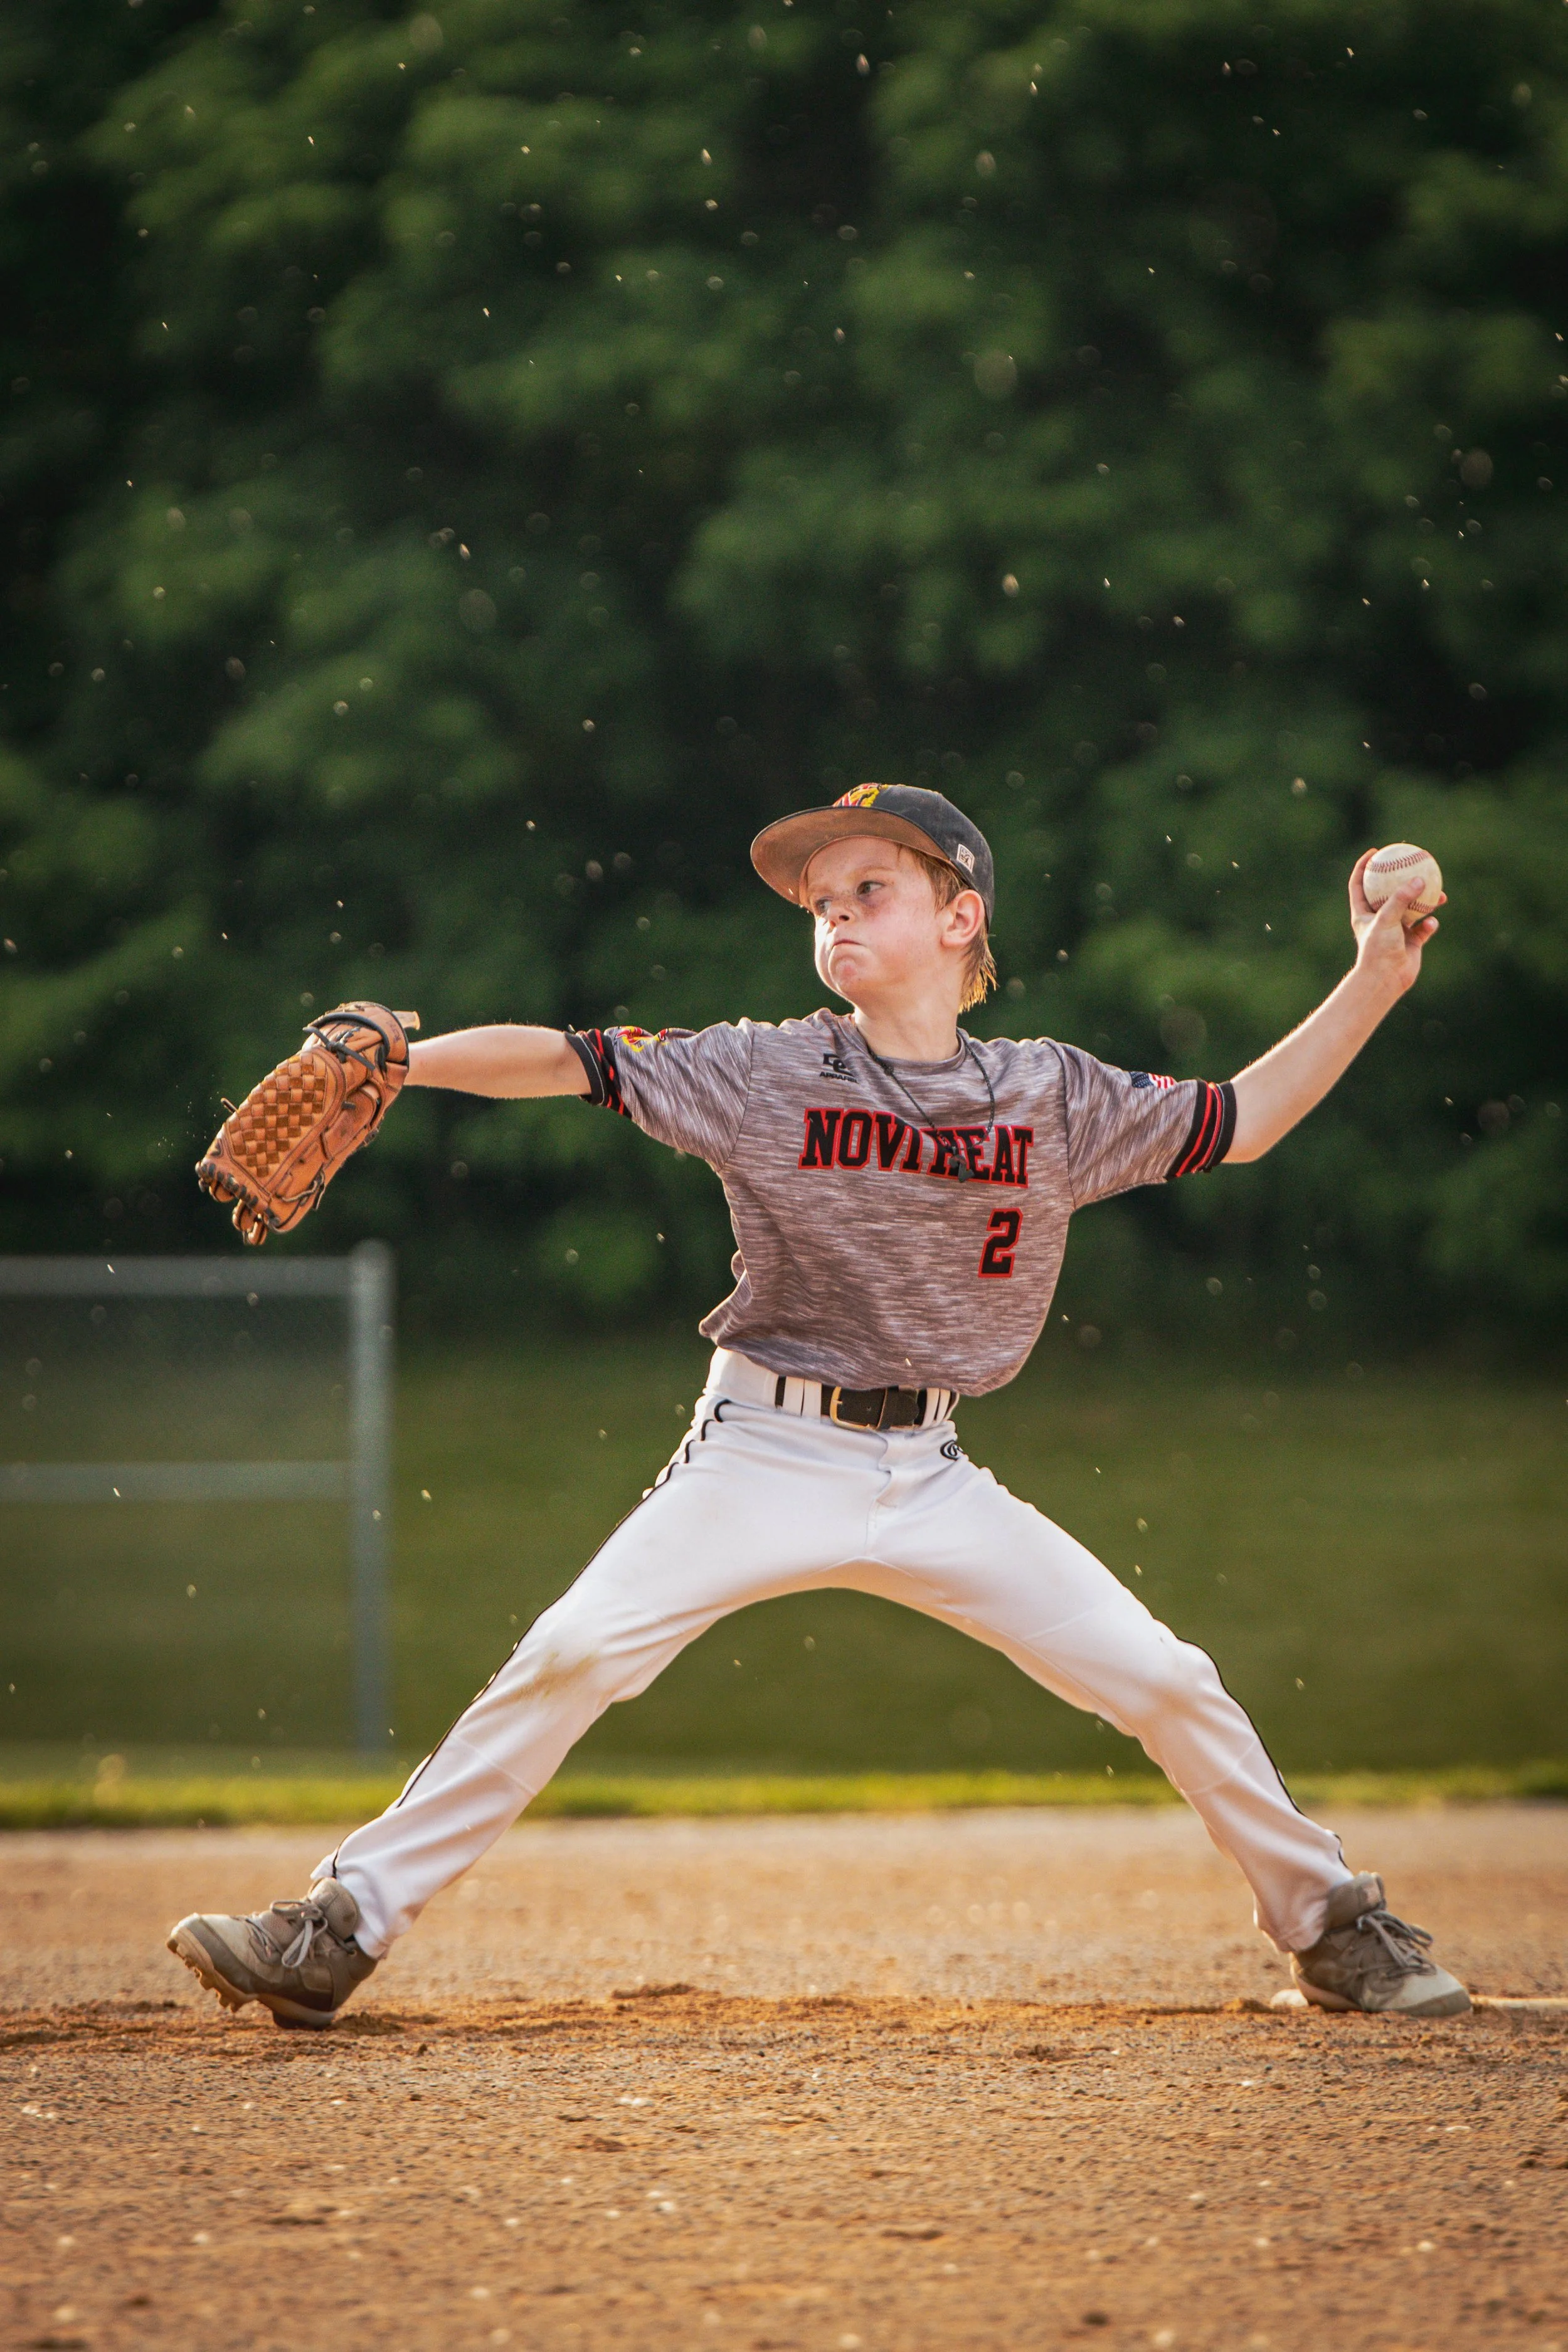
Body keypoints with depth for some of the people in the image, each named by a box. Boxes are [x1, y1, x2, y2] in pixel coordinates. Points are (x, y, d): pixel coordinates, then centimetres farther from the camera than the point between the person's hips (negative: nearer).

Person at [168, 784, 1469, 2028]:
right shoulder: (764, 1073, -4)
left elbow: (1236, 1123, 11)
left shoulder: (1053, 1097, 2)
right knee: (572, 1656, -20)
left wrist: (1374, 985, 3)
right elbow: (570, 1060, -9)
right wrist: (392, 1061, -23)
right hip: (764, 1458, -2)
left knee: (1167, 1682, -3)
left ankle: (1330, 1921, 19)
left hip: (933, 1479, 2)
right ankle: (343, 1928, -15)